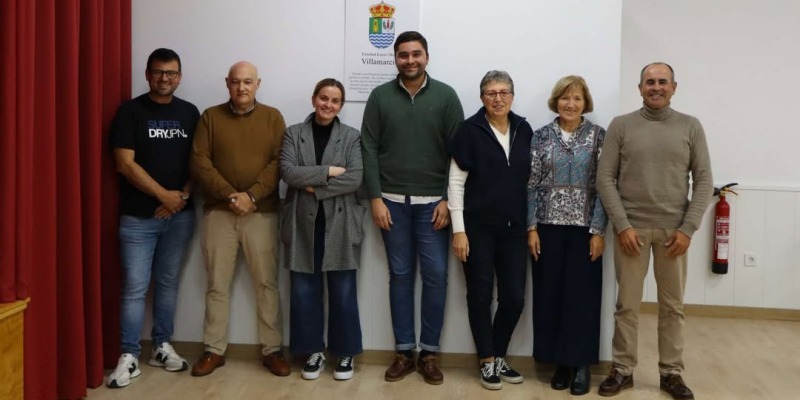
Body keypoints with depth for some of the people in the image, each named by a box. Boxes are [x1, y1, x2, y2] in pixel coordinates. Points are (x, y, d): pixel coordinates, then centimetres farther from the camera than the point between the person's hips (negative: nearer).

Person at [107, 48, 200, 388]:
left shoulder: (190, 113, 7)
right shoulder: (130, 111, -4)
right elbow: (125, 164, -10)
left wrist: (182, 196, -7)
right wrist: (164, 195, -12)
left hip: (180, 215, 3)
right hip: (138, 216, -3)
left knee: (168, 282, 12)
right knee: (135, 287, -1)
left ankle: (162, 347, 24)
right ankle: (129, 356, 9)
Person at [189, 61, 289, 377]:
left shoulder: (272, 117, 5)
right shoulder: (210, 117, 5)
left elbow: (279, 162, -5)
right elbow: (199, 163, -3)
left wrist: (252, 195, -16)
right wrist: (229, 195, -14)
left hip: (262, 212, -1)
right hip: (219, 211, 1)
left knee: (266, 283, 4)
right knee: (217, 284, 7)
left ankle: (272, 350, 13)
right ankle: (214, 350, 18)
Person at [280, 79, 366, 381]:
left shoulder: (351, 137, 4)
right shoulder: (293, 134, 6)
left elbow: (355, 179, -10)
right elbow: (288, 172, -9)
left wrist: (314, 187, -12)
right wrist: (328, 171, -13)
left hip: (340, 225, -1)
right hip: (303, 224, 1)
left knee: (343, 292, 5)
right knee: (305, 292, 6)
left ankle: (345, 353, 21)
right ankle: (314, 351, 23)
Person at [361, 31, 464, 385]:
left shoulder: (446, 96, 2)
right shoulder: (380, 97, 4)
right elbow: (369, 150, 1)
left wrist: (448, 199, -7)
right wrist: (375, 198, -6)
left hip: (433, 202, -1)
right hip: (393, 201, 1)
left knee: (436, 276, 1)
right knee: (400, 275, 7)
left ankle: (429, 353, 15)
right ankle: (404, 352, 18)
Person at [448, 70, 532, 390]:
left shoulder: (524, 130, 6)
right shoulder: (470, 130, -5)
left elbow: (530, 179, 12)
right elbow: (456, 183, -6)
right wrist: (458, 230, -11)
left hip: (513, 228, 4)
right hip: (478, 227, -4)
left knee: (515, 297, 6)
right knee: (480, 295, 6)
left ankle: (499, 356, 27)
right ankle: (487, 361, 22)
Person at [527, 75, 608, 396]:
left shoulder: (598, 136, 1)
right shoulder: (541, 137, 4)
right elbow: (532, 185, 2)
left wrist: (598, 230, -8)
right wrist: (532, 227, -3)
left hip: (584, 228, -1)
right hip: (548, 227, 1)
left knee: (582, 295, 2)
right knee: (551, 294, 5)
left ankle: (582, 364, 15)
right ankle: (561, 362, 19)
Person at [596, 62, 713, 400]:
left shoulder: (691, 126, 6)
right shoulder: (621, 125, 2)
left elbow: (703, 181, 4)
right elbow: (605, 178, -2)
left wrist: (688, 228, -5)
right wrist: (622, 225, -9)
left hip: (674, 230, 1)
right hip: (632, 228, -1)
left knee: (672, 306, 9)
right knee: (627, 304, 5)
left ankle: (671, 372, 22)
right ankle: (622, 369, 18)